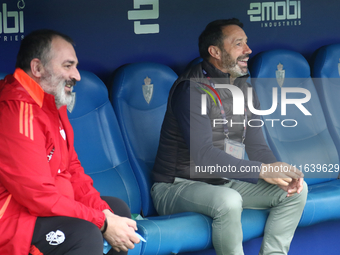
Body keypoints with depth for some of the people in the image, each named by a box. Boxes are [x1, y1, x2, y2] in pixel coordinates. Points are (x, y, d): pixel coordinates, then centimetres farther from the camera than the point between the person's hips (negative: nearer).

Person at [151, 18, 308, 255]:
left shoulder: (245, 90, 8)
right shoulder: (192, 89, -19)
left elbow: (257, 147, 5)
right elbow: (203, 155, -28)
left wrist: (283, 173, -17)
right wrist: (261, 170, -30)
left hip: (224, 183, 8)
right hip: (177, 187, -8)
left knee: (297, 189, -3)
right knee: (228, 200, -38)